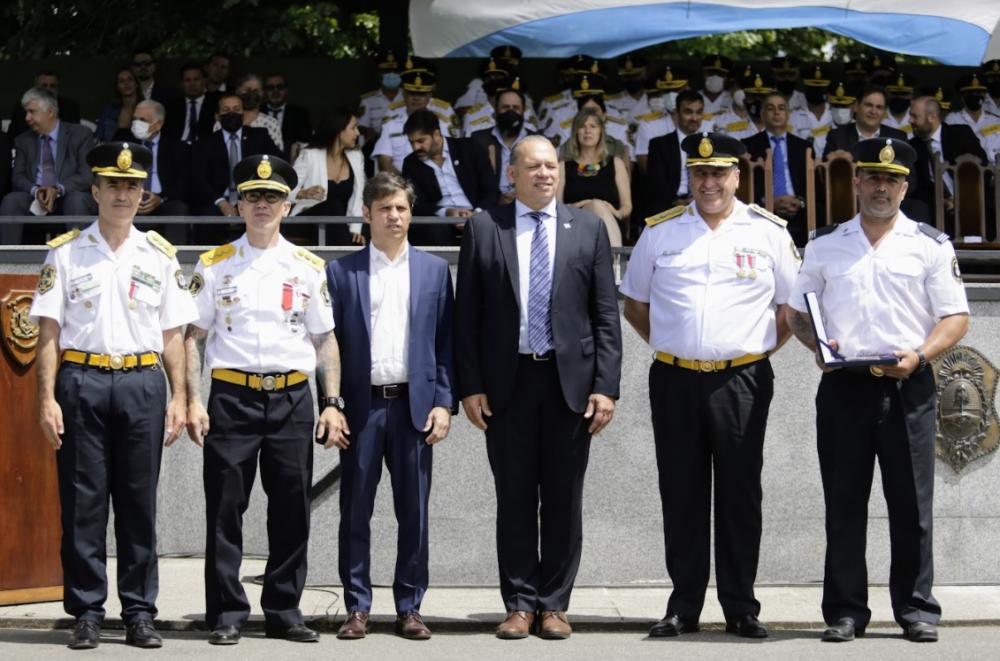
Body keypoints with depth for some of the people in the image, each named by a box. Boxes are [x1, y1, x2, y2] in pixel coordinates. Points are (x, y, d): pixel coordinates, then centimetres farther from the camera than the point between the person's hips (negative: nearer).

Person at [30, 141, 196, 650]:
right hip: (81, 381, -1)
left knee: (139, 503, 5)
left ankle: (139, 612, 11)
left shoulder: (160, 256, 10)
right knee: (82, 503, 1)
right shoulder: (65, 253, 4)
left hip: (143, 382, 1)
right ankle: (86, 613, 7)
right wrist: (47, 398, -7)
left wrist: (178, 397, 3)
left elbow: (172, 335, 10)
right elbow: (48, 333, 1)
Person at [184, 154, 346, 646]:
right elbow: (194, 337, 4)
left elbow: (325, 340, 11)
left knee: (292, 511, 5)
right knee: (225, 509, -1)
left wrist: (333, 403, 2)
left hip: (292, 397, 2)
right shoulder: (215, 266, 5)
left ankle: (284, 613, 14)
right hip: (232, 396, -2)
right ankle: (226, 614, 6)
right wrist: (193, 401, -6)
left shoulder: (309, 268, 9)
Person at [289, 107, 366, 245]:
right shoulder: (310, 156, -6)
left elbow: (357, 198, 3)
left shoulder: (356, 157, 8)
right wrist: (304, 193, -31)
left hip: (337, 229, 2)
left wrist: (355, 230, -12)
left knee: (357, 245, -30)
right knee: (335, 205, -32)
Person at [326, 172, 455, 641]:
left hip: (414, 405, 1)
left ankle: (410, 607, 12)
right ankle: (357, 608, 10)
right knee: (355, 511, 3)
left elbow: (445, 343, 7)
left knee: (414, 512, 4)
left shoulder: (434, 270, 9)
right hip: (361, 406, -1)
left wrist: (443, 403, -1)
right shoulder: (341, 272, 5)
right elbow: (329, 344, 4)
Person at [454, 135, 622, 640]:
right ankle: (520, 603, 12)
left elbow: (606, 314, 4)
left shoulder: (588, 229, 6)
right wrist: (470, 386, -4)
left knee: (564, 498, 4)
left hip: (570, 380, 1)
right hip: (506, 381, 0)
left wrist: (606, 386, -4)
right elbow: (466, 314, 3)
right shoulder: (483, 228, 4)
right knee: (514, 497, 4)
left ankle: (554, 604, 13)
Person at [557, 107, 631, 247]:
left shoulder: (616, 164, 23)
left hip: (611, 225, 0)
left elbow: (627, 206, 15)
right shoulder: (563, 167, 21)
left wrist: (616, 213, -10)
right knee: (597, 205, -36)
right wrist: (574, 207, -12)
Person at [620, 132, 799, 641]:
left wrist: (760, 351, 4)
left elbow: (792, 306, 11)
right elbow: (634, 302, 16)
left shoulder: (768, 232, 4)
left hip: (742, 381, -1)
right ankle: (683, 607, 12)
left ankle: (740, 608, 10)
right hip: (675, 380, 1)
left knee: (740, 495, 2)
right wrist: (669, 346, 9)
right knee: (681, 496, 5)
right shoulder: (660, 232, 7)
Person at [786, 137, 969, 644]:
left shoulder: (931, 245, 6)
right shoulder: (825, 245, 11)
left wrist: (919, 356, -14)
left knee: (912, 504, 1)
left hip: (908, 388, -1)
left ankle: (916, 610, 9)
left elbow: (955, 317, 3)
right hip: (843, 387, 1)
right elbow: (797, 311, 15)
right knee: (843, 503, 3)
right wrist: (817, 344, -6)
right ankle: (844, 611, 9)